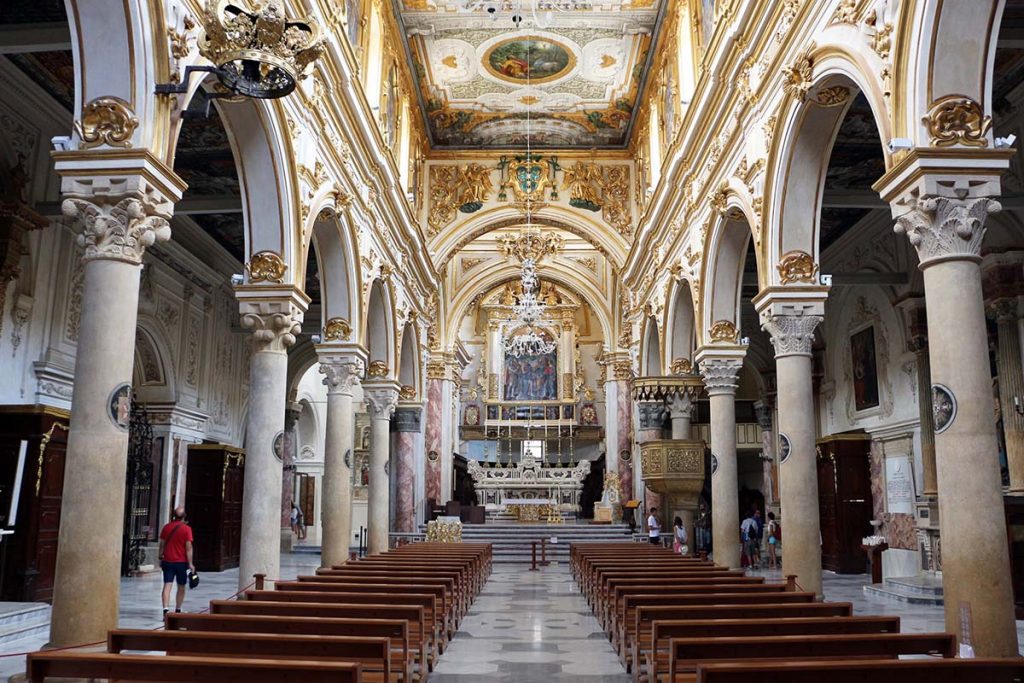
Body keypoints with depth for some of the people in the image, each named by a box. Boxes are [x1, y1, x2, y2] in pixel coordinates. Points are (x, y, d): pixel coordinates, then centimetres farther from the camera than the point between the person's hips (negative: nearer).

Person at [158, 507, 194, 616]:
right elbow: (188, 547, -11)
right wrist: (190, 563, -7)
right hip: (181, 562, -2)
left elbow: (162, 544, 6)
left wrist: (161, 558, 18)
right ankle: (178, 610, 20)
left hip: (168, 561, 2)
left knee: (167, 585, -2)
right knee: (181, 587, 12)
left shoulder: (166, 527, 1)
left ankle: (165, 609, -15)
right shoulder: (187, 529, -10)